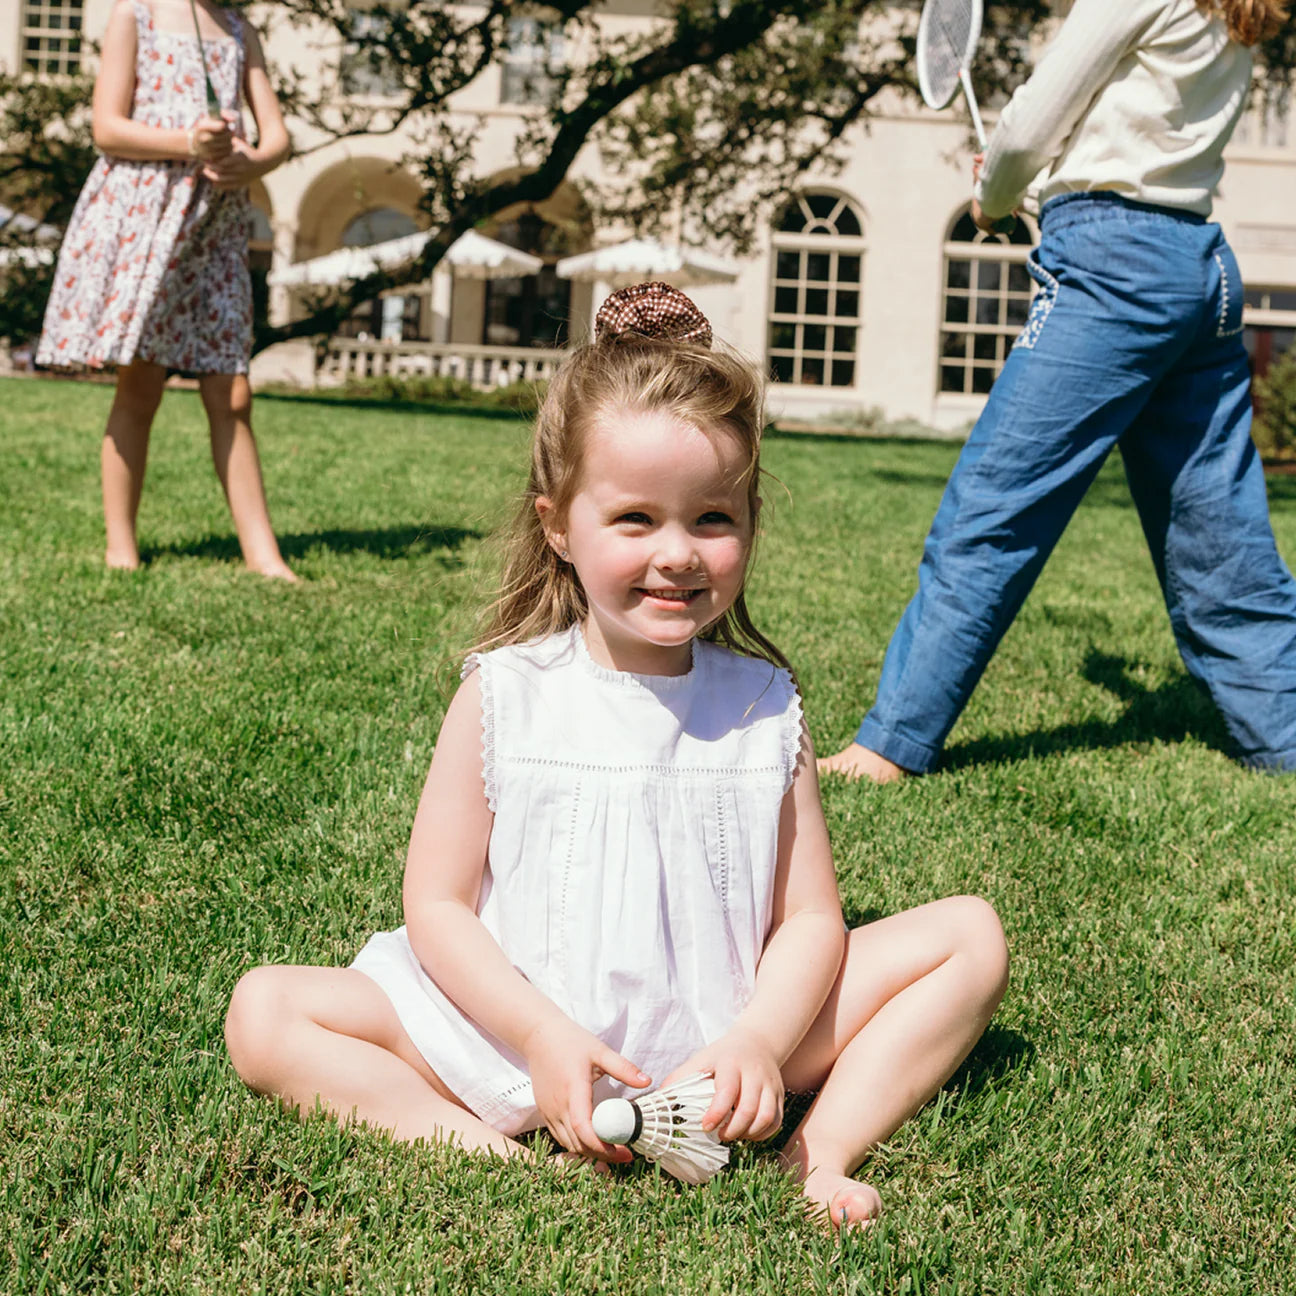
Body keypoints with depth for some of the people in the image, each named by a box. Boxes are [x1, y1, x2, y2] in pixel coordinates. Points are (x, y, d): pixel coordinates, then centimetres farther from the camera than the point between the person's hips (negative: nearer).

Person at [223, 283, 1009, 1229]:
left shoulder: (763, 707, -2)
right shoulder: (506, 697, -7)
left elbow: (810, 917, -1)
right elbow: (437, 903, -6)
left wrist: (760, 1039, -20)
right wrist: (542, 1036, -19)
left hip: (720, 1041, 2)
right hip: (515, 1031, -1)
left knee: (970, 936, -6)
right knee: (265, 1012, -18)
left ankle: (824, 1151, -15)